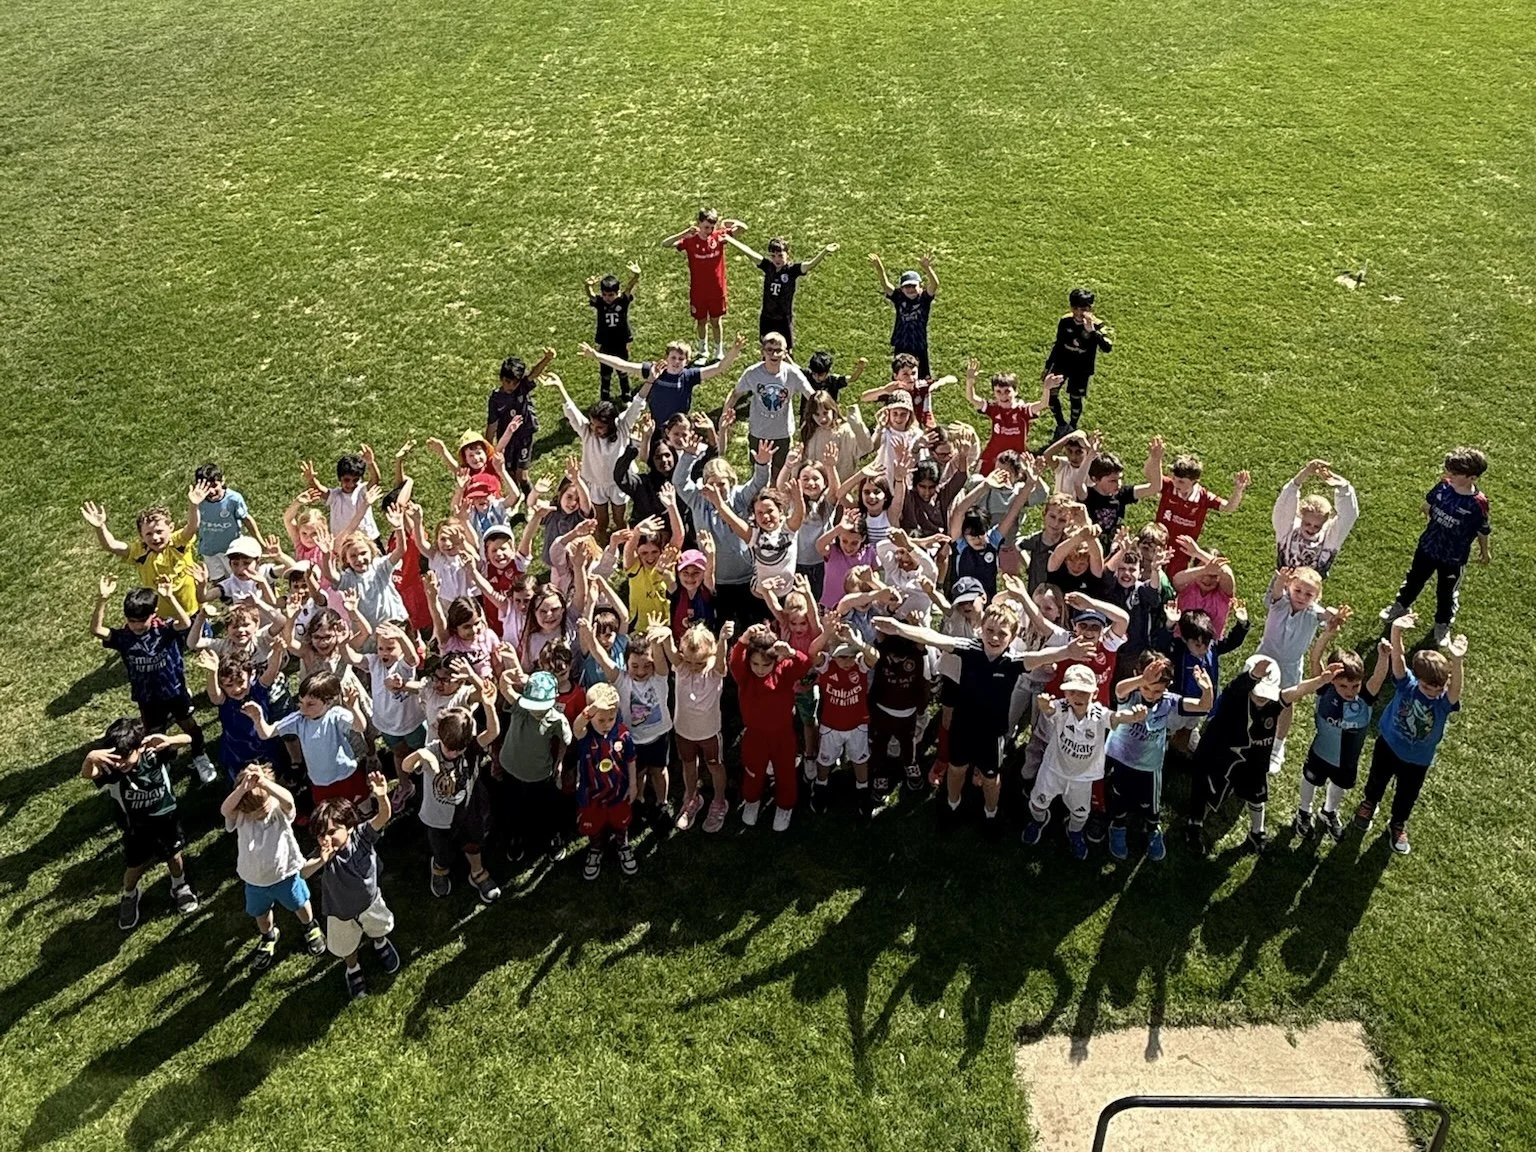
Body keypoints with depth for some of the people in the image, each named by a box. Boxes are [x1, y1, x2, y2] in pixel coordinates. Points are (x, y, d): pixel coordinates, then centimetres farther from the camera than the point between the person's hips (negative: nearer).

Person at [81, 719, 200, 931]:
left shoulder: (154, 754, -26)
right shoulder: (111, 770, -29)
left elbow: (187, 739, -27)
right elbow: (86, 773, -48)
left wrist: (170, 740, -50)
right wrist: (90, 758, -73)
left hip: (165, 818, 0)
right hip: (136, 828, 0)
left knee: (174, 857, 21)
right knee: (135, 867, 17)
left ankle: (180, 887, 53)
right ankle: (129, 897, 50)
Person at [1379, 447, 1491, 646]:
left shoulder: (1478, 503, -28)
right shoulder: (1444, 486, -17)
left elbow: (1482, 531, -10)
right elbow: (1428, 505, 6)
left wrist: (1484, 551, 3)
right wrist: (1437, 522, 1)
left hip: (1453, 557, -4)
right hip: (1428, 546, 4)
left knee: (1447, 592, 18)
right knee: (1414, 579, 26)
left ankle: (1443, 625, 42)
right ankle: (1401, 605, 52)